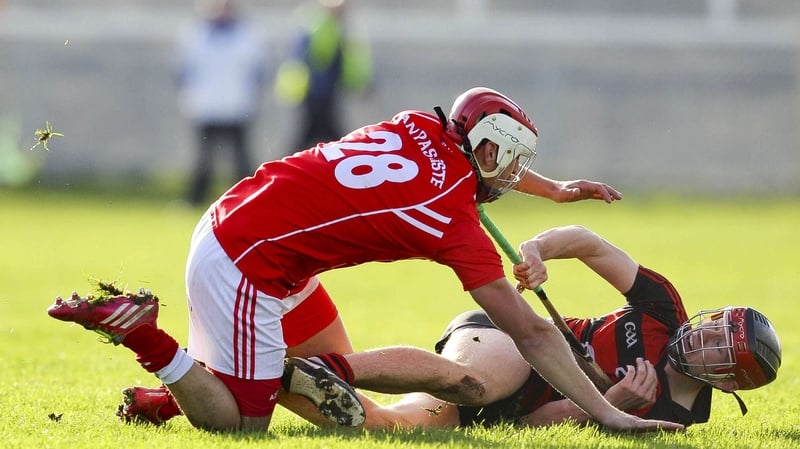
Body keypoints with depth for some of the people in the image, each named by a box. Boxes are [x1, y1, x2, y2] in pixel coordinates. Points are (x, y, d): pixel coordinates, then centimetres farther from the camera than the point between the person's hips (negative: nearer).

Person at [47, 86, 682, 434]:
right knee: (242, 422, -1)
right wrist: (608, 415, -12)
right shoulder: (456, 224, -16)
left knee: (337, 373, 18)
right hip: (244, 266, -9)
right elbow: (530, 334, -15)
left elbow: (469, 161, 32)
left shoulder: (419, 127, 5)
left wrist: (554, 189, 38)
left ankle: (176, 387, 14)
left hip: (228, 220, 9)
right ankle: (141, 333, -6)